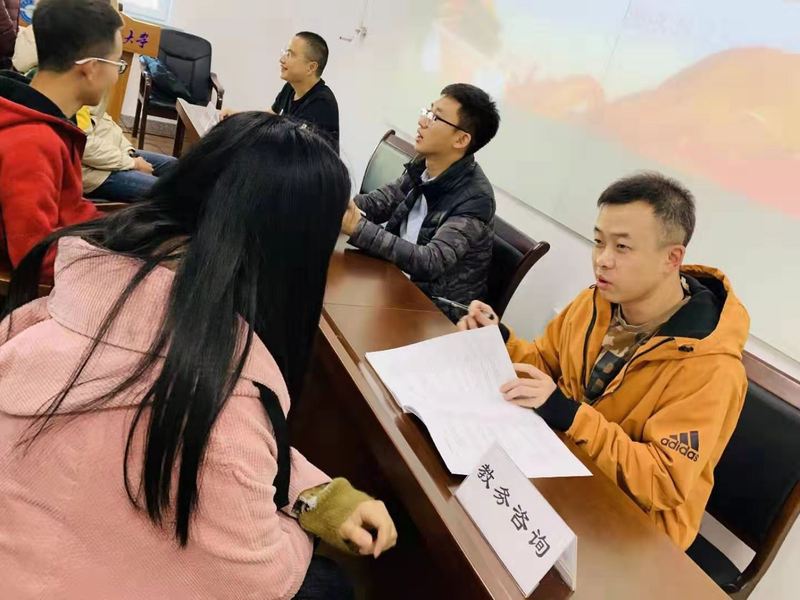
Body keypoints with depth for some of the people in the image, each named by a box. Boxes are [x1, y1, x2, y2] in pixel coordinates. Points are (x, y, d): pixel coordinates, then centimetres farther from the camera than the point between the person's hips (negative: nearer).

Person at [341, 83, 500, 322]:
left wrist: (357, 228, -36)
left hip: (436, 308, -6)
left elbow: (431, 263, -32)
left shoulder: (474, 198, -24)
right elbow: (380, 202, 4)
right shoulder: (423, 165, -3)